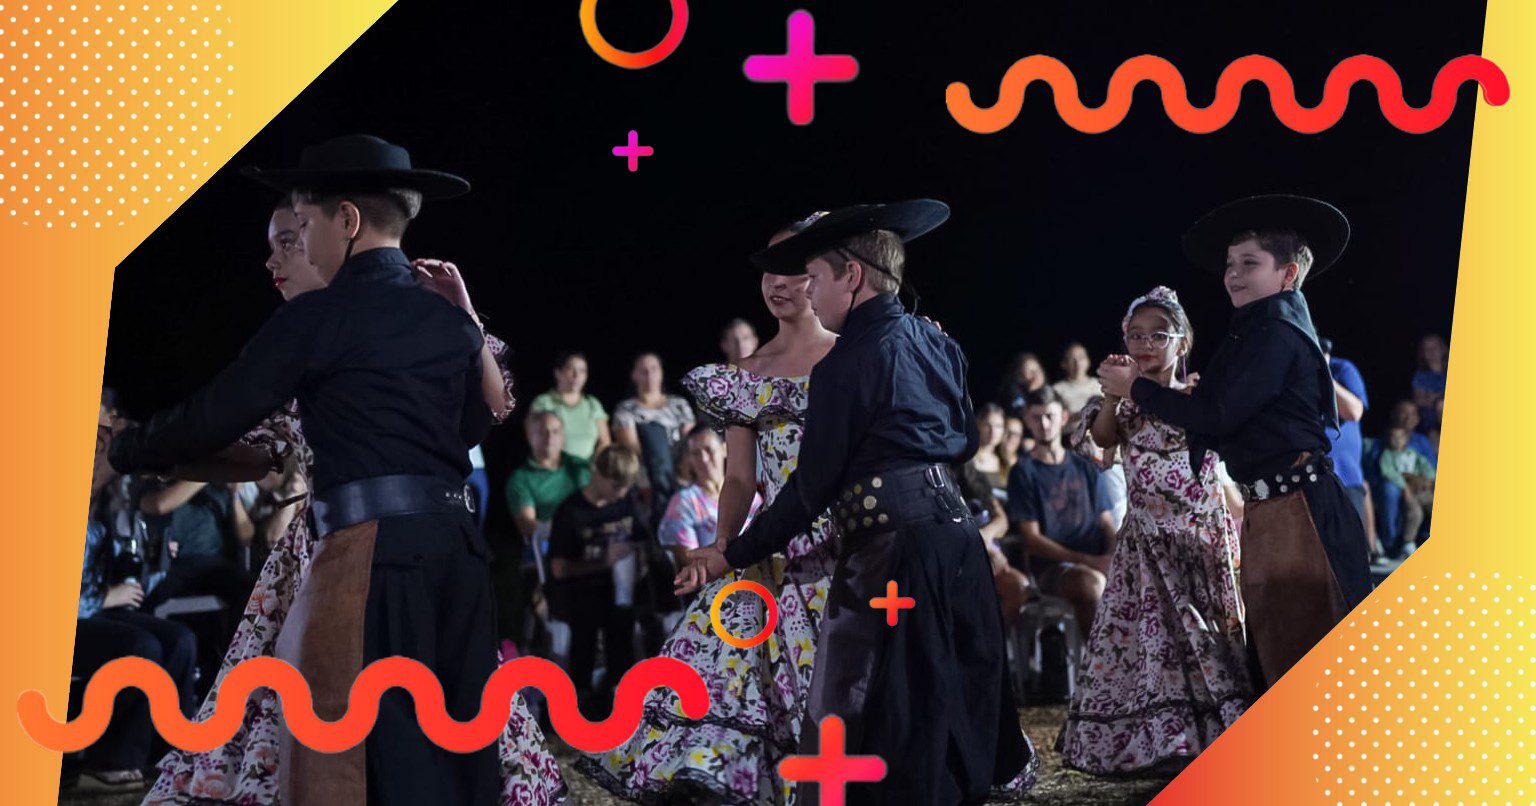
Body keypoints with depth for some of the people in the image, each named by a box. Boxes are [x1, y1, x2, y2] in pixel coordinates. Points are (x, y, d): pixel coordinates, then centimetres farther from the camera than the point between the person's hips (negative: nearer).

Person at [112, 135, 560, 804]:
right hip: (458, 547, 7)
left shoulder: (318, 317, -3)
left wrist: (122, 452, 16)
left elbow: (214, 418, 0)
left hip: (371, 548, -7)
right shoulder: (450, 318, 14)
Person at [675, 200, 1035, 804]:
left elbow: (813, 485, -11)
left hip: (890, 550, -8)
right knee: (957, 699, 16)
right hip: (957, 528, 8)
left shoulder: (847, 362, -11)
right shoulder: (938, 343, 11)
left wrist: (734, 555, -3)